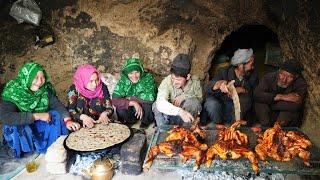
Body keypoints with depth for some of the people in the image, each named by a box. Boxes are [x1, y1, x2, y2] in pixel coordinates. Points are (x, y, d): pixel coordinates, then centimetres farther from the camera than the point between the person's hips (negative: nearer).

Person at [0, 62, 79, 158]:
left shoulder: (45, 89, -13)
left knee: (58, 117, -19)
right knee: (16, 130, -34)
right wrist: (36, 116, -36)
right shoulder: (12, 92, -24)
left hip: (40, 124, 3)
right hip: (20, 126, -3)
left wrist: (67, 120, -35)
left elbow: (57, 105, -16)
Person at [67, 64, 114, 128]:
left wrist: (104, 114, -25)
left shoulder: (102, 87, -6)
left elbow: (110, 108, -4)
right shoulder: (74, 90, -10)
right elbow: (70, 111, -16)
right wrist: (83, 117, -34)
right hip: (82, 126, 1)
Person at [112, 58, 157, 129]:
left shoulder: (148, 77, -19)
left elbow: (150, 97, -33)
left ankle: (146, 122, 1)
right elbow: (115, 100, -23)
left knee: (146, 102, -31)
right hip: (131, 109, 2)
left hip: (146, 110, -2)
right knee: (120, 110, -25)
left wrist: (130, 98, -25)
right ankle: (131, 121, 8)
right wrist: (133, 103, -34)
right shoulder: (123, 80, -14)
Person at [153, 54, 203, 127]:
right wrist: (180, 111, -56)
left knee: (193, 102, -29)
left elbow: (200, 99, -5)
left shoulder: (195, 81, -15)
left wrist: (184, 96, -24)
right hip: (170, 114, -1)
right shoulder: (167, 81, -23)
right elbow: (160, 103, -40)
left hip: (188, 115, 1)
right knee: (156, 105, -28)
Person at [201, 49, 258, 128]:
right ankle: (218, 124, -4)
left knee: (245, 99, -27)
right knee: (212, 103, -33)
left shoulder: (252, 75, -5)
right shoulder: (224, 72, -14)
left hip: (237, 111, 2)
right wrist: (220, 83, -48)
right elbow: (209, 88, -27)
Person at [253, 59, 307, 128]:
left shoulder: (301, 84, -16)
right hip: (268, 116, 0)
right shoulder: (269, 77, -13)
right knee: (260, 101, -23)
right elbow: (257, 95, -29)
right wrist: (279, 97, -33)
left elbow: (295, 106, -31)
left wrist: (270, 103, -26)